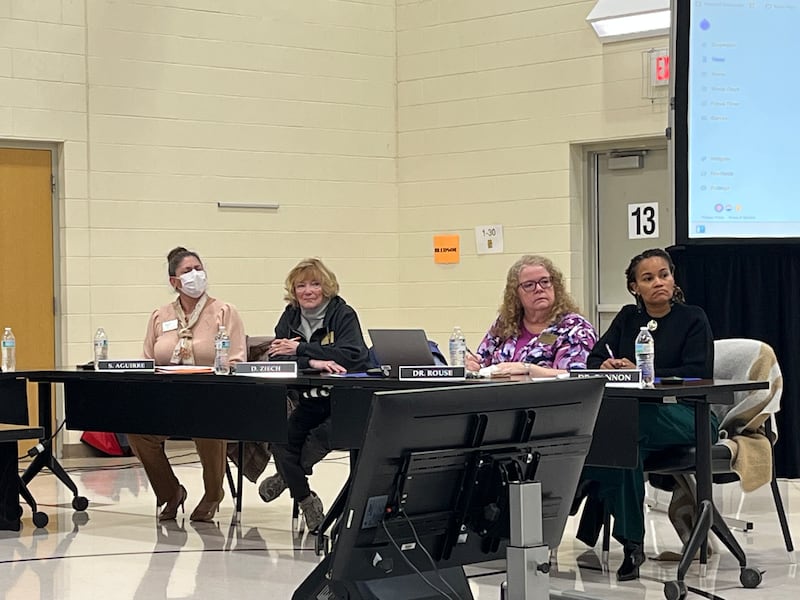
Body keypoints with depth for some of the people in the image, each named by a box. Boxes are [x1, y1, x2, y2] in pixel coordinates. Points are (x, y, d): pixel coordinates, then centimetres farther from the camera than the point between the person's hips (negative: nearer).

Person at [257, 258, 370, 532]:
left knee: (320, 438, -30)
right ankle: (306, 500, -1)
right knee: (281, 437, -20)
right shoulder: (290, 316, 6)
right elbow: (275, 358, -8)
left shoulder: (343, 314, -7)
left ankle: (287, 477, -1)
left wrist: (300, 349, -21)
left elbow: (350, 355, -24)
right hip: (309, 400, 5)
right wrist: (312, 362, -28)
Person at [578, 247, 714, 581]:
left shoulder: (693, 319, 3)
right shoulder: (628, 318, 18)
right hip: (636, 410, 4)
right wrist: (606, 367, -16)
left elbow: (699, 373, -10)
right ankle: (630, 543, -31)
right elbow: (594, 359, 10)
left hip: (686, 418, -4)